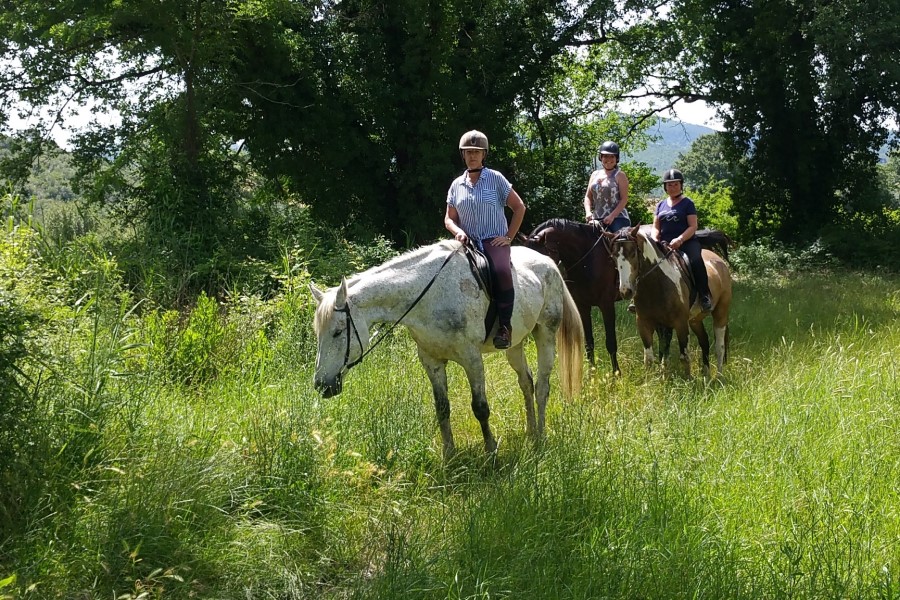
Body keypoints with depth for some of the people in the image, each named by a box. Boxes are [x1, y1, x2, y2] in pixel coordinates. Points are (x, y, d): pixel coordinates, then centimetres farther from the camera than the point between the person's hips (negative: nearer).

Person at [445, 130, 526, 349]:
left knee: (502, 272, -36)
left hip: (494, 241, -3)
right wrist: (458, 231, -7)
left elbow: (519, 207, 5)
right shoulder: (457, 185, 12)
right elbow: (449, 218, 16)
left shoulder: (495, 178, 4)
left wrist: (508, 237, -2)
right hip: (468, 242, 3)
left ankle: (505, 326, -27)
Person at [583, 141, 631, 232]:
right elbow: (588, 197, 16)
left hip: (617, 218, -5)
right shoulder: (595, 175, 16)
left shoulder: (620, 176, 1)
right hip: (597, 219, 5)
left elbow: (624, 199, -7)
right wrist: (588, 212, -4)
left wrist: (612, 216, -18)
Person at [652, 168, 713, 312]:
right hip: (664, 244, 4)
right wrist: (655, 239, -8)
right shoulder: (661, 205, 18)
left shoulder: (687, 203, 5)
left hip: (686, 242, -4)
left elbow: (693, 226, -5)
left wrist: (680, 240, -22)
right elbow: (655, 227, 16)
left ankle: (704, 296, -29)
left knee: (696, 260, -36)